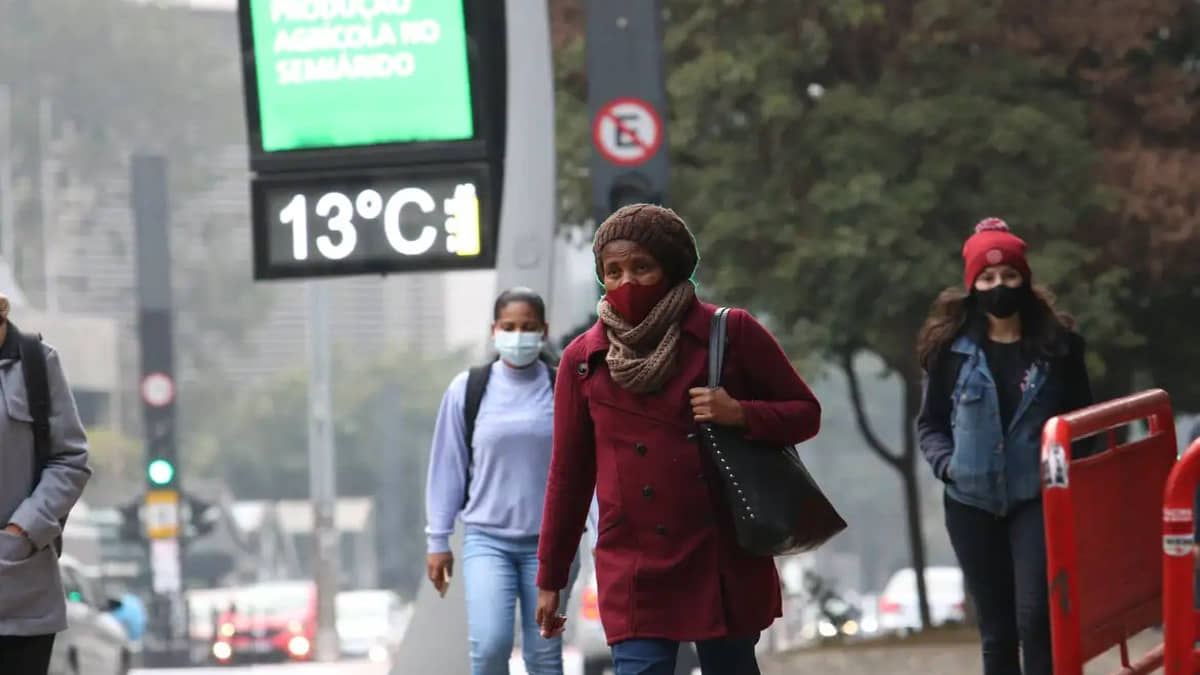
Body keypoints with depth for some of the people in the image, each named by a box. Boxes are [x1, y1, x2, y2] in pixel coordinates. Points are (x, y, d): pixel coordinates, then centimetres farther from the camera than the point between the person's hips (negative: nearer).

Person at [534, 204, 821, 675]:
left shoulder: (730, 333, 1)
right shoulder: (583, 361, 5)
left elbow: (805, 412, 8)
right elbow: (569, 474, 11)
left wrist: (740, 415, -13)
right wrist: (550, 579, 12)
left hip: (725, 564, 0)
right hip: (635, 575, 0)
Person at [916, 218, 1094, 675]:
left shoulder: (1057, 343, 1)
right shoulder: (952, 348, 0)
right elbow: (929, 423, 9)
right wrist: (946, 463, -10)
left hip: (1039, 499, -1)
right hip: (972, 503, 1)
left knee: (1035, 618, -15)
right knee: (996, 629, 7)